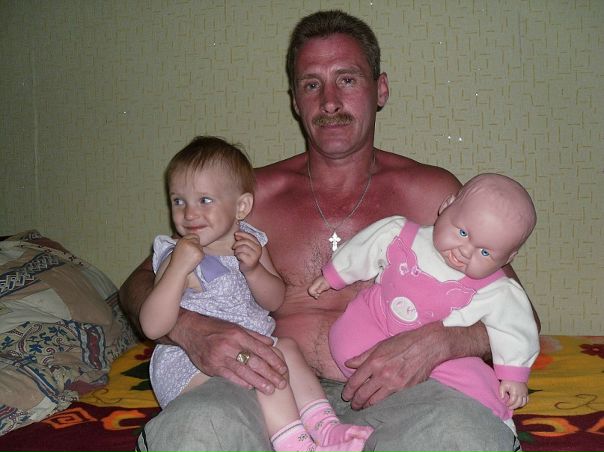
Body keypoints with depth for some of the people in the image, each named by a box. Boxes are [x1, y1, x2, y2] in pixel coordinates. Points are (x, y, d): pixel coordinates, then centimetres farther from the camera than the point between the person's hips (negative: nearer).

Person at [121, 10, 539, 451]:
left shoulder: (432, 191, 11)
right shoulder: (252, 193, 13)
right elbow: (141, 283, 13)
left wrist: (436, 342, -13)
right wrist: (191, 329, -11)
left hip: (391, 397, 0)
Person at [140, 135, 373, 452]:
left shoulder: (249, 242, 5)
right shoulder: (180, 258, -14)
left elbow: (275, 301, 3)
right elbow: (153, 327, -24)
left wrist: (253, 269, -18)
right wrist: (179, 268, -34)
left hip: (246, 351, 7)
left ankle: (323, 426, -9)